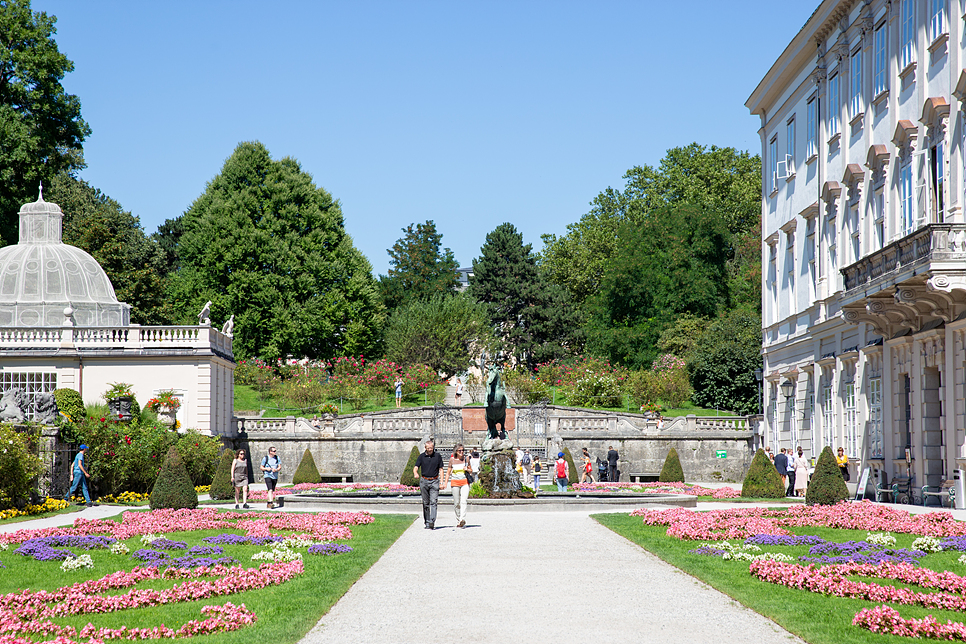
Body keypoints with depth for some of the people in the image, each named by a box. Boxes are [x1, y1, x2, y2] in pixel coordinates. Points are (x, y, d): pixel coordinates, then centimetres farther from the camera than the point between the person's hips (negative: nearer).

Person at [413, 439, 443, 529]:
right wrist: (415, 473, -29)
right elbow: (416, 467, -5)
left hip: (434, 481, -1)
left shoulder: (438, 456, 3)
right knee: (425, 503, 6)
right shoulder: (421, 457, 3)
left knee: (433, 502, -12)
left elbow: (441, 469, 7)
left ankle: (432, 521, -20)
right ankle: (427, 522, 14)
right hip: (424, 481, 1)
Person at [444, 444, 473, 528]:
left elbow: (471, 471, 14)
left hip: (465, 482, -1)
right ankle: (458, 521, 16)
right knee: (456, 503, 4)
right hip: (455, 482, 1)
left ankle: (463, 520, -27)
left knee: (463, 501, -16)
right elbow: (448, 472, 8)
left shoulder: (466, 459, 4)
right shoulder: (452, 459, 2)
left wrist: (467, 469, -8)